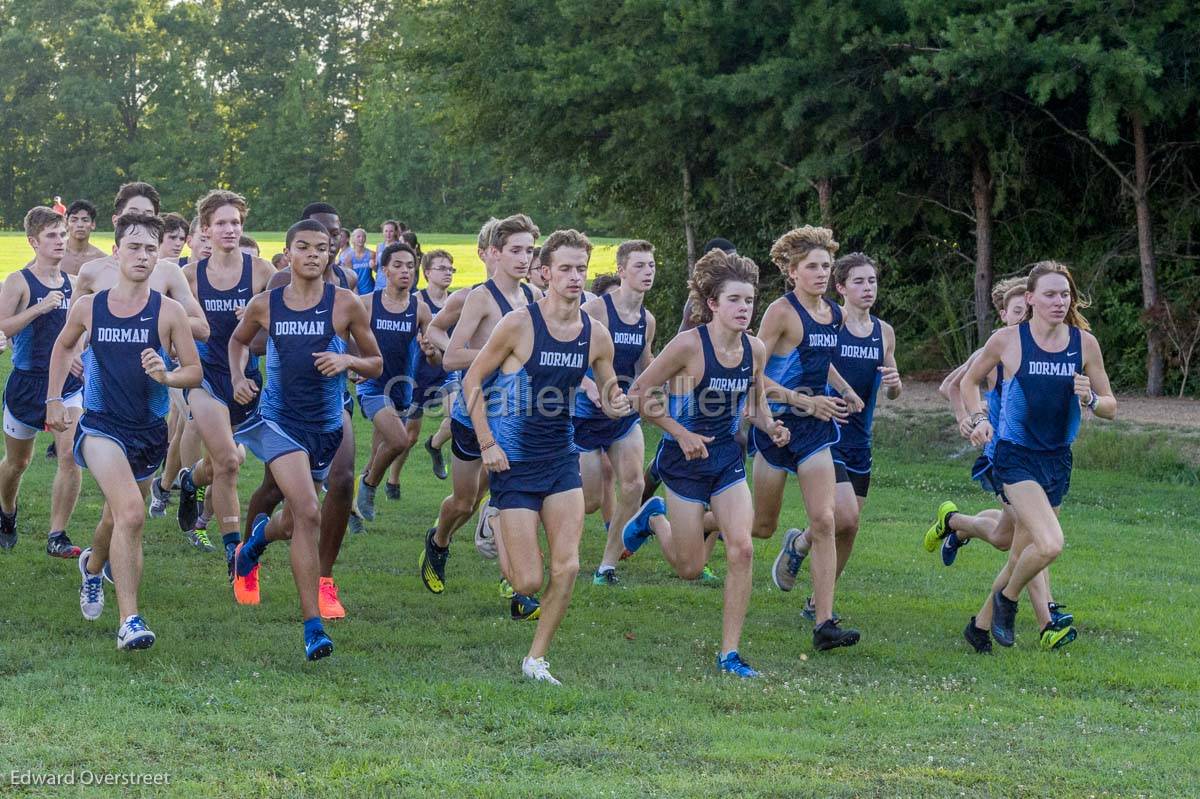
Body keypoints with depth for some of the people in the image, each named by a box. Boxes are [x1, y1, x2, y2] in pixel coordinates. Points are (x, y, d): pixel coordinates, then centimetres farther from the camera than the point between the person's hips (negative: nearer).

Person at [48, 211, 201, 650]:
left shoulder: (168, 311, -6)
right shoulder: (87, 307, -2)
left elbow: (194, 373, -1)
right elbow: (63, 346, 19)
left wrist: (165, 376, -21)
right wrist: (53, 400, 14)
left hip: (149, 432, 2)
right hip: (101, 426, -2)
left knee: (118, 519, 21)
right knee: (131, 512, -25)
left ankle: (93, 566, 58)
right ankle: (130, 621, -25)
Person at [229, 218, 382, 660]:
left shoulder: (345, 304, -4)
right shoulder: (265, 305, -1)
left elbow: (376, 365, 4)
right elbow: (238, 340, 21)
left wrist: (347, 360, -17)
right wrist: (239, 378, 3)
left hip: (325, 425, 2)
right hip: (279, 419, -2)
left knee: (292, 524, 16)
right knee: (308, 513, -22)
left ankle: (258, 537, 56)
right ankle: (313, 627, -20)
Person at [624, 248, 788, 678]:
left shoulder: (755, 349, -3)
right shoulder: (688, 345, -20)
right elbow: (638, 395, -12)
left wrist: (770, 427, -8)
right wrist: (681, 433, -17)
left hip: (727, 457, 4)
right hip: (685, 460, -4)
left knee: (742, 549, -11)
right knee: (690, 567, 4)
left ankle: (729, 653, -2)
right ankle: (654, 518, 39)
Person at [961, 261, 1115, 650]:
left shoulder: (1085, 343, -1)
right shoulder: (1007, 340, -8)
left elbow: (1110, 408, 6)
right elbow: (970, 381, 10)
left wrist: (1090, 399, -16)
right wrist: (980, 419, -7)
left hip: (1057, 459, 4)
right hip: (1015, 456, -4)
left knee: (1021, 556, 11)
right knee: (1050, 544, -23)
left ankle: (981, 625, 31)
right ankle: (1007, 598, 5)